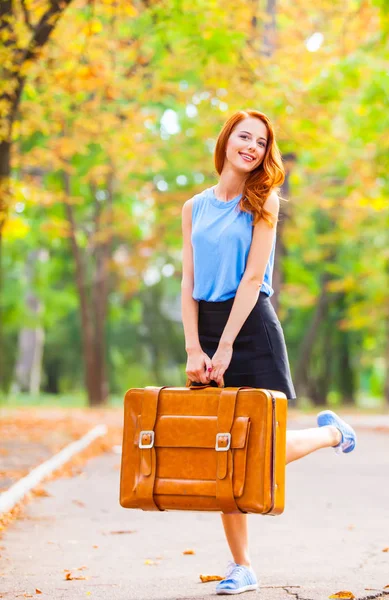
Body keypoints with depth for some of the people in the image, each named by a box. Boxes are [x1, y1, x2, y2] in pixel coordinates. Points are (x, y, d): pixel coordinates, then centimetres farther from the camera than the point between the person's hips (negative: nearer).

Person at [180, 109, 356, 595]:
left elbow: (253, 277, -8)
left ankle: (331, 432, 26)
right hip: (205, 325, 4)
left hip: (251, 326, -4)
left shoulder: (263, 201, 0)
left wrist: (226, 347, -14)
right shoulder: (195, 207, 11)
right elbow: (188, 283, 6)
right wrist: (193, 349, -6)